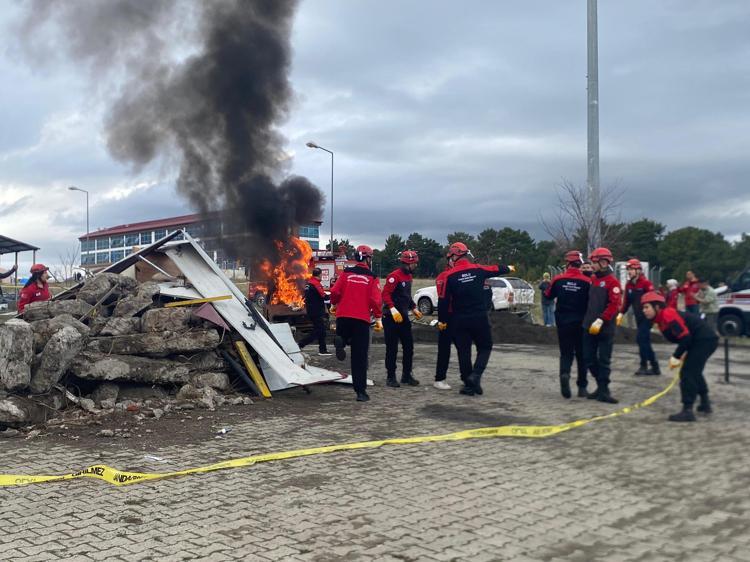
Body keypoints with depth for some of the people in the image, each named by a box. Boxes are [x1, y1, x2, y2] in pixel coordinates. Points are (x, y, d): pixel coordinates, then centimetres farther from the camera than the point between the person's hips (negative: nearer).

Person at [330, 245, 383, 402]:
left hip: (343, 316, 2)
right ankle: (361, 391, 1)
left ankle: (339, 340, -9)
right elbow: (376, 300, -5)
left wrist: (334, 304, 22)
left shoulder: (346, 273, 6)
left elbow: (335, 292, 2)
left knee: (343, 338, 29)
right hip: (362, 319, -2)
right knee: (360, 357, 2)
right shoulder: (372, 278, 1)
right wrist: (378, 318, 4)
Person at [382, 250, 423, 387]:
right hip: (391, 317, -9)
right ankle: (390, 377, 7)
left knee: (408, 346, 9)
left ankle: (407, 375, 20)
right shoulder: (394, 276, -15)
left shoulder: (408, 276, 14)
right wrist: (393, 310, -28)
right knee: (392, 348, -2)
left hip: (403, 316, 9)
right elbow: (385, 294, -21)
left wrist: (414, 308, 19)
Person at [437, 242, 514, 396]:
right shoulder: (478, 269, -1)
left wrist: (441, 320, 8)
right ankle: (475, 376, -6)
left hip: (460, 320, 0)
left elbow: (443, 300, -4)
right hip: (480, 318, 0)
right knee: (485, 347, 14)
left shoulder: (450, 276, -6)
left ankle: (468, 384, 13)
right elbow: (496, 269, 19)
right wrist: (508, 268, 41)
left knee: (463, 351, 9)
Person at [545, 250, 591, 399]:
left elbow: (548, 296, 11)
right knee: (581, 354, 12)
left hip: (563, 322, 1)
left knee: (566, 353, 10)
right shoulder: (587, 281, -11)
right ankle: (582, 387, 14)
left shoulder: (558, 279, -4)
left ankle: (564, 374, -20)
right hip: (581, 323, -1)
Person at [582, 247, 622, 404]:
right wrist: (587, 320, 12)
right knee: (589, 359, 9)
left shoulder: (612, 281, -9)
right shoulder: (593, 280, 13)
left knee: (604, 360, -1)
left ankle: (603, 391, 5)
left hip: (605, 328, -7)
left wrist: (600, 320, -22)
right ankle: (601, 386, 23)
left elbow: (614, 304, -17)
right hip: (589, 326, 7)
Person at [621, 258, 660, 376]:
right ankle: (655, 367, 17)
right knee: (645, 341, 9)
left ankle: (644, 366, -3)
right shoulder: (628, 285, 7)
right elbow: (627, 300, 11)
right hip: (638, 317, 7)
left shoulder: (646, 283, -13)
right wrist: (621, 313, 3)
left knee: (641, 339, -13)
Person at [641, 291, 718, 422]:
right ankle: (705, 404, 39)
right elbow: (681, 336, 18)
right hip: (706, 341, 11)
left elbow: (685, 336, -23)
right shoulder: (662, 319, 13)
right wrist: (681, 356, 5)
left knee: (687, 373, -13)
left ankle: (687, 411, -13)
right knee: (694, 372, 26)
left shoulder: (668, 314, -18)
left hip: (705, 341, -11)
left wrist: (676, 356, -17)